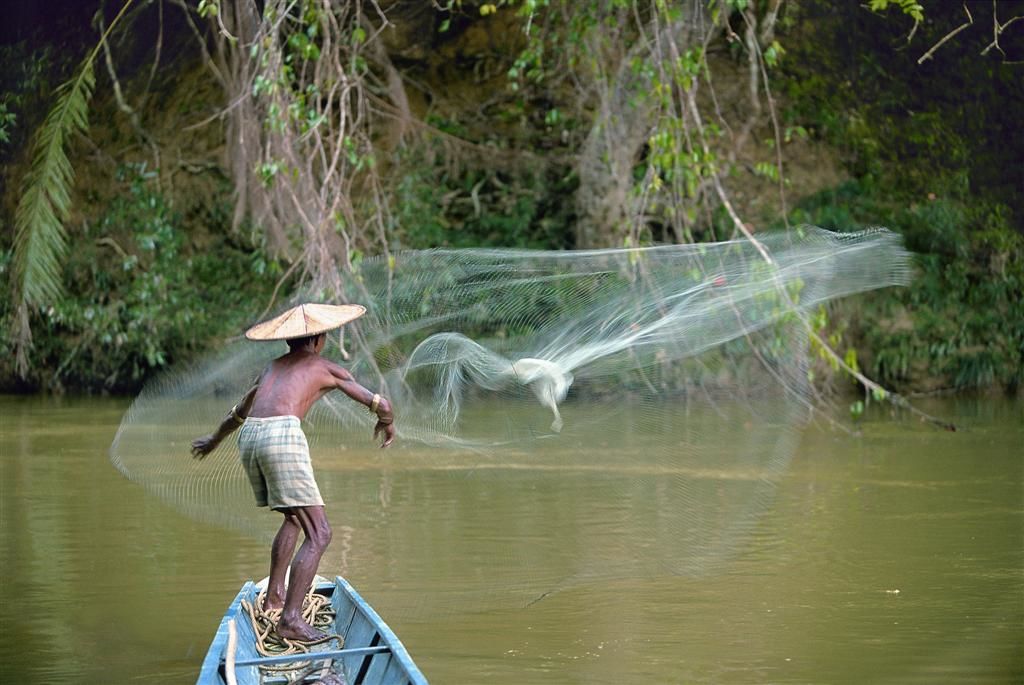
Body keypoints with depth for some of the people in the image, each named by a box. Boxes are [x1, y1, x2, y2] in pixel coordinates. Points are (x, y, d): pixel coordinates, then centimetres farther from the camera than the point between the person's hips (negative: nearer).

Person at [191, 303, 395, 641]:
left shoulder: (272, 367, 30)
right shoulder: (326, 368, 16)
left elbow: (238, 413, 45)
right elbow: (380, 404, 15)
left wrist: (214, 439, 63)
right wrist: (387, 424, 39)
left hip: (249, 436, 7)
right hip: (283, 435, -7)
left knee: (294, 517, 28)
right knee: (318, 534, -6)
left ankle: (274, 596, 31)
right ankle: (290, 618, -16)